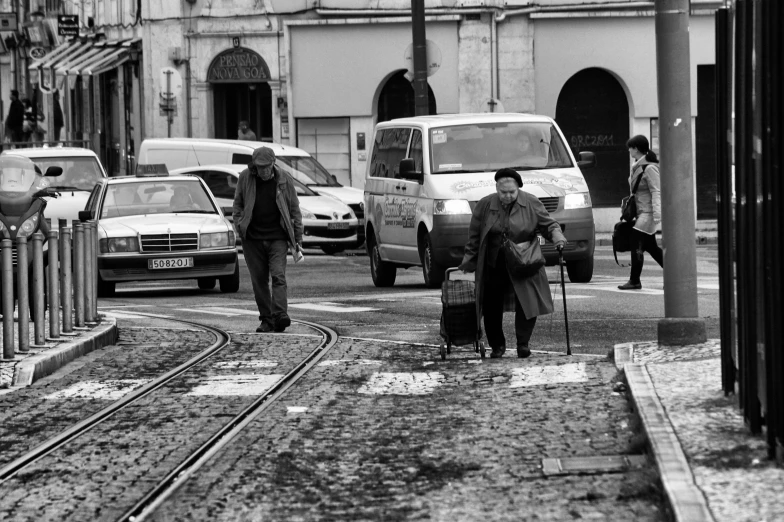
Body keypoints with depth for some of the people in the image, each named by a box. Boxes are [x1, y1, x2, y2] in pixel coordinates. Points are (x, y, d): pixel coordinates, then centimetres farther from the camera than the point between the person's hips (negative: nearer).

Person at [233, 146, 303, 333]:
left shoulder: (284, 180, 0)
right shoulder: (245, 178, 1)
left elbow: (295, 211, 6)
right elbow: (238, 205, 12)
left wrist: (298, 239, 4)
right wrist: (239, 225, -3)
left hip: (277, 238, -2)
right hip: (253, 238, 2)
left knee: (278, 275, -15)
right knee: (259, 280, 3)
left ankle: (280, 315, -25)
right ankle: (266, 319, 8)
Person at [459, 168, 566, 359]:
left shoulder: (531, 204, -3)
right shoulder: (484, 205, 0)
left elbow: (548, 225, 3)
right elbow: (474, 235, 8)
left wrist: (557, 237, -17)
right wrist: (469, 260, 8)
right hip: (493, 266, 2)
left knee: (527, 302, -14)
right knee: (492, 307, 4)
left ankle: (523, 343, -3)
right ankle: (497, 345, 20)